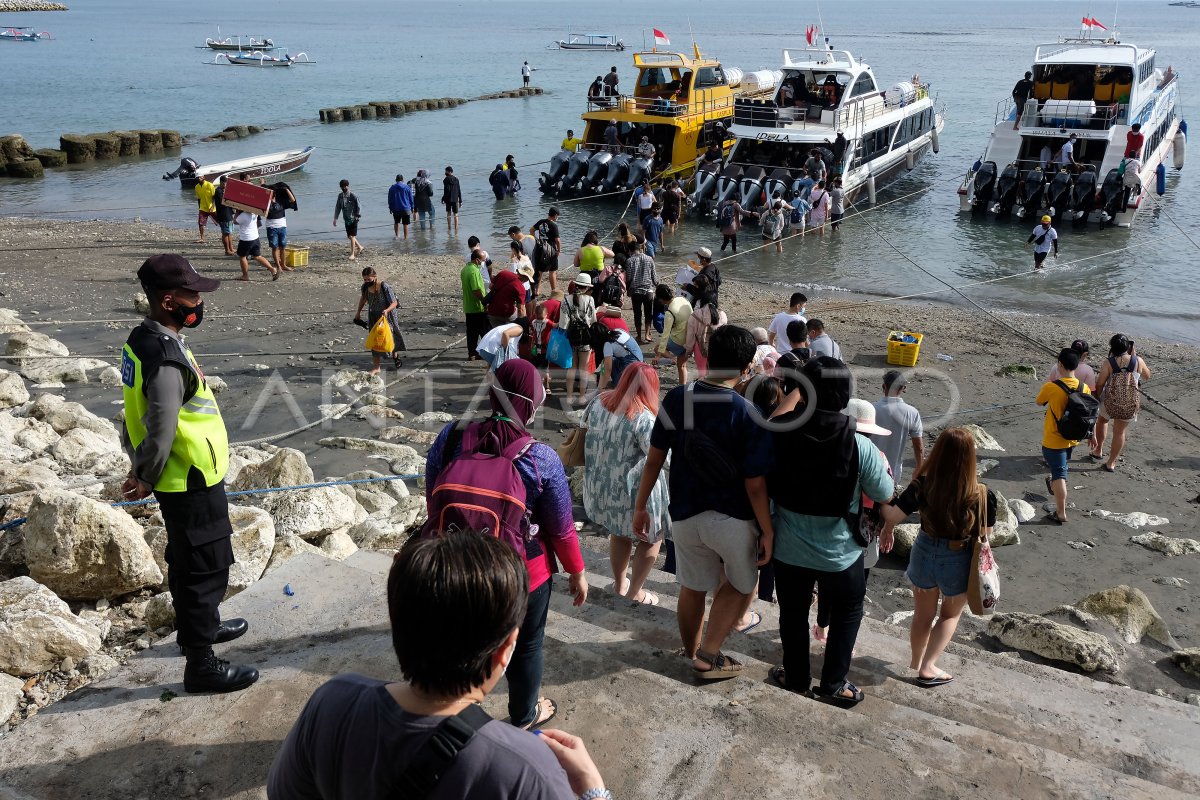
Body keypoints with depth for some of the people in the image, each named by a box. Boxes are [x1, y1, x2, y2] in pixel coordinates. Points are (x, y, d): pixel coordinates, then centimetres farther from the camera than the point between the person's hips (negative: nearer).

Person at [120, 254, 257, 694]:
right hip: (191, 483, -10)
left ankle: (197, 626, 47)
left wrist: (141, 468, 17)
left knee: (187, 560, 26)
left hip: (180, 480, 10)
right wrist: (147, 479, -10)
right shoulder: (166, 359, -28)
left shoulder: (143, 339, 3)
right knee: (206, 568, 2)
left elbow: (139, 413, 12)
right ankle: (201, 665, 14)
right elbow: (161, 432, -27)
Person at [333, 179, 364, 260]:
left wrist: (357, 216, -15)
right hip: (346, 219, 6)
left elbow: (358, 207, -9)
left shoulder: (353, 196, -12)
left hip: (353, 219, -6)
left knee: (352, 236, -7)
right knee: (349, 236, 12)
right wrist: (335, 218, 9)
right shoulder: (340, 196, 5)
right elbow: (337, 207, 12)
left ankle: (352, 254, -1)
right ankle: (359, 247, 33)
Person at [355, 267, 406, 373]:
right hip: (373, 316, 4)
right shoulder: (365, 286, -10)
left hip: (386, 316, -4)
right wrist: (358, 312, 17)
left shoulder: (384, 287, -26)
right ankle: (376, 367, 7)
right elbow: (363, 298, 11)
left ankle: (395, 356, 47)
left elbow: (394, 303, -22)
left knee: (391, 336, 16)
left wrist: (387, 310, -41)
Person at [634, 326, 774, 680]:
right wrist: (767, 530, -5)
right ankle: (708, 655, 17)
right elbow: (754, 484, -16)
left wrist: (641, 506, 9)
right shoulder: (748, 415, -18)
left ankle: (692, 653, 40)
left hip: (684, 514, 4)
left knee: (693, 587, 23)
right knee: (740, 583, 22)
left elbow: (654, 458, -1)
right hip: (731, 518, -3)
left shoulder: (676, 399, -7)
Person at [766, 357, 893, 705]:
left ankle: (796, 677, 40)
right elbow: (885, 495, -7)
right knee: (847, 611, 25)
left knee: (793, 612, 24)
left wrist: (796, 390, 11)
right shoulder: (860, 446, -23)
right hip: (839, 554, -1)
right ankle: (834, 683, 32)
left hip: (789, 550, 2)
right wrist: (884, 464, 12)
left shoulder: (780, 434, -18)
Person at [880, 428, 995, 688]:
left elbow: (892, 517, -17)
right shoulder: (982, 495, -21)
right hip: (958, 562, -2)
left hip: (924, 555, 2)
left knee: (923, 614, 25)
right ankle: (928, 668, 20)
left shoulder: (923, 485, -20)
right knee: (951, 615, 25)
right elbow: (985, 534, -7)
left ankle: (916, 661, 45)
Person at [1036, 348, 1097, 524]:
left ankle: (1061, 513, 5)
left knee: (1059, 474, 1)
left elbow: (1039, 402, -2)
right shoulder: (1084, 388, -8)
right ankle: (1053, 485, 56)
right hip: (1072, 439, 5)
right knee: (1060, 468, 31)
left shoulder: (1051, 387, -23)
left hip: (1053, 441, -5)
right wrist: (1092, 436, 14)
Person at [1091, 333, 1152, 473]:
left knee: (1101, 420, 30)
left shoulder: (1108, 363, -11)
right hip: (1130, 404, 1)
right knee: (1120, 432, 15)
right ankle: (1111, 463, 22)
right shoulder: (1137, 361, -5)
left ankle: (1098, 450, 37)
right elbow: (1147, 376, 14)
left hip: (1110, 401, -1)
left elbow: (1099, 384, -11)